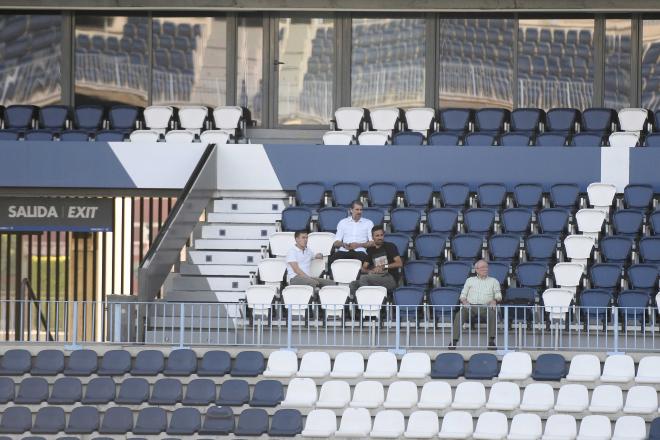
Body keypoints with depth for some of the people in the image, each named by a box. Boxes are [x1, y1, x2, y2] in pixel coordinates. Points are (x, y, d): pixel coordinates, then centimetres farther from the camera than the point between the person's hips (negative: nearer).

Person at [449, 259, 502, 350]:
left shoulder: (493, 281, 22)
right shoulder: (470, 280, 24)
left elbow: (498, 295, 14)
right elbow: (463, 295, 18)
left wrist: (495, 300, -10)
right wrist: (464, 301, -6)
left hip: (485, 307, -1)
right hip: (470, 306, 1)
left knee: (492, 314, -36)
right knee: (459, 315, -31)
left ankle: (491, 341, -37)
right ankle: (454, 341, -34)